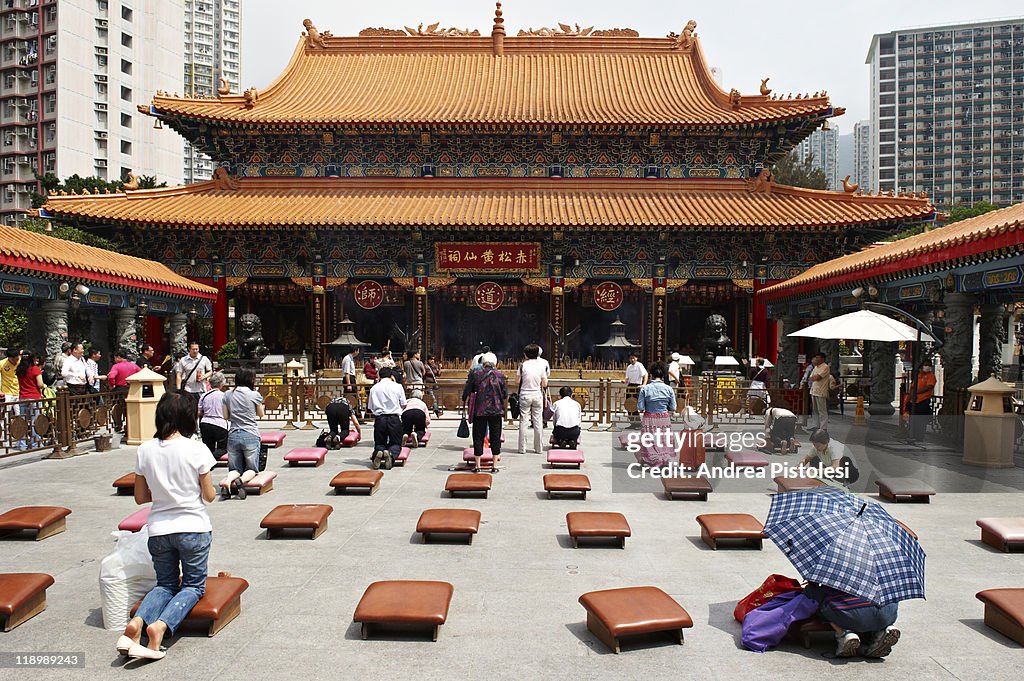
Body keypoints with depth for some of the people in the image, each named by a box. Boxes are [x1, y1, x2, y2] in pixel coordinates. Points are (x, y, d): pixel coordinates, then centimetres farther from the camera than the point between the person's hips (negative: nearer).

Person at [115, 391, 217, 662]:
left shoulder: (145, 451, -5)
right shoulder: (197, 449, -15)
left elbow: (140, 497, 3)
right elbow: (209, 496, -6)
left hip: (159, 530, 4)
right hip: (193, 529, -3)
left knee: (165, 584, 21)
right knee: (193, 586, 12)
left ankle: (136, 622, -7)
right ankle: (161, 626, -15)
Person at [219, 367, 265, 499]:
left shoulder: (228, 395, 4)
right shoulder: (255, 395, -6)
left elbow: (226, 416, 10)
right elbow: (261, 414, 9)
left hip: (233, 435, 3)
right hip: (251, 435, -3)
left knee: (235, 468, 13)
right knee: (252, 468, 9)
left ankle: (228, 480, -21)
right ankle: (241, 480, -24)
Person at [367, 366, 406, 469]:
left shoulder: (374, 388, 6)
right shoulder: (397, 386, 3)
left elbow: (370, 407, 9)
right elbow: (403, 405, 8)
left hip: (379, 419, 1)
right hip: (394, 418, -1)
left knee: (379, 444, 16)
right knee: (396, 443, 11)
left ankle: (378, 452, -19)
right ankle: (391, 454, -24)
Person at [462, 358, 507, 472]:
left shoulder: (475, 375, -3)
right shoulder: (500, 375, -1)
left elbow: (467, 391, 1)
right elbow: (505, 395, 2)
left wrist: (464, 399, 21)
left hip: (479, 411, 0)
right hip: (496, 411, 1)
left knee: (478, 437, 8)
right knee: (495, 437, 9)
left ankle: (478, 465, 10)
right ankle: (495, 465, 12)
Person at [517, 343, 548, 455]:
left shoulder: (523, 365, -7)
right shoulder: (541, 365, -3)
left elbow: (518, 381, -3)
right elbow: (545, 384, -2)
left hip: (525, 395, -1)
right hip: (537, 395, 1)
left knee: (523, 422, 5)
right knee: (538, 422, 8)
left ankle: (522, 448, 6)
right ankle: (538, 448, 12)